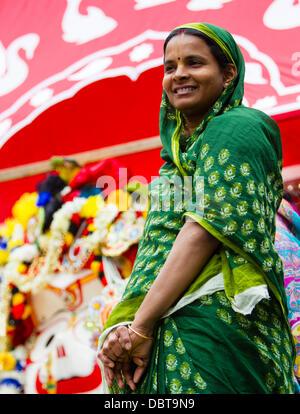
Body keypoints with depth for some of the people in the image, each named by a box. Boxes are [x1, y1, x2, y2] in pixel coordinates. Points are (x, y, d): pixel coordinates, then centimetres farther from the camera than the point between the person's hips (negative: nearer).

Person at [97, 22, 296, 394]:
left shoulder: (234, 130, -3)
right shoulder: (181, 147, 23)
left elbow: (207, 229, -15)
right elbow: (156, 247, 15)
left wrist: (140, 326, -17)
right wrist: (125, 326, -1)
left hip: (210, 323, -8)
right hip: (167, 326, 8)